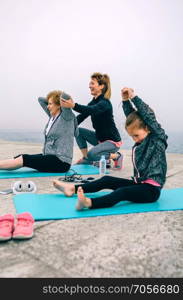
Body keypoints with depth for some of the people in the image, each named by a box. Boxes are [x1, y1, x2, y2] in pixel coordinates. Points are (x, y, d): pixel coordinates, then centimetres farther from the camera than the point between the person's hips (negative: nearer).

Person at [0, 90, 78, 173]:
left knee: (24, 159, -17)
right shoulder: (52, 116, 11)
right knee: (20, 157, -6)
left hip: (61, 162, -8)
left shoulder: (66, 118, -11)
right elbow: (40, 99, 19)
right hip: (50, 157, 8)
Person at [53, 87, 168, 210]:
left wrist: (133, 97, -17)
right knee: (107, 180, 3)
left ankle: (89, 203, -55)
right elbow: (132, 116, 9)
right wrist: (126, 100, 0)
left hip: (152, 189, -8)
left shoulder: (158, 139, -8)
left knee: (122, 192, -33)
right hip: (139, 183, 8)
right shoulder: (140, 142, 9)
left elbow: (149, 115, -19)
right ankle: (74, 188, 7)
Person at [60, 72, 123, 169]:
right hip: (99, 138, 8)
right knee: (78, 131, -4)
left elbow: (91, 110, -41)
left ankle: (116, 156, -3)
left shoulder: (105, 103, -20)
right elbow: (82, 116, -1)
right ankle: (86, 159, 6)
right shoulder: (93, 101, 6)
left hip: (113, 141, -8)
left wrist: (73, 106, -56)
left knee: (91, 154, -28)